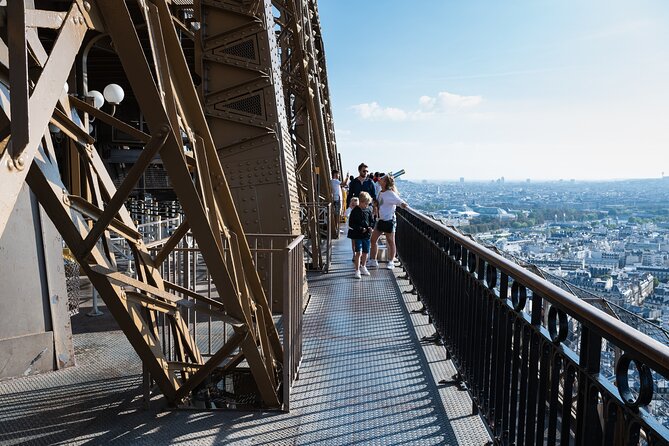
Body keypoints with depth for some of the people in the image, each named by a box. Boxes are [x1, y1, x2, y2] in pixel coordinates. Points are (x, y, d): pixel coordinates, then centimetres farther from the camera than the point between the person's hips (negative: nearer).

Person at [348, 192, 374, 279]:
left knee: (366, 252, 14)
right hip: (357, 235, -5)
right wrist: (361, 229, -18)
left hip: (367, 234, 5)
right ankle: (357, 270, -2)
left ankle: (363, 267, 34)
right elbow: (351, 224, -12)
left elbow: (372, 221, 14)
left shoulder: (368, 210, 4)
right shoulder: (355, 211, -11)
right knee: (358, 252, -10)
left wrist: (370, 227, -7)